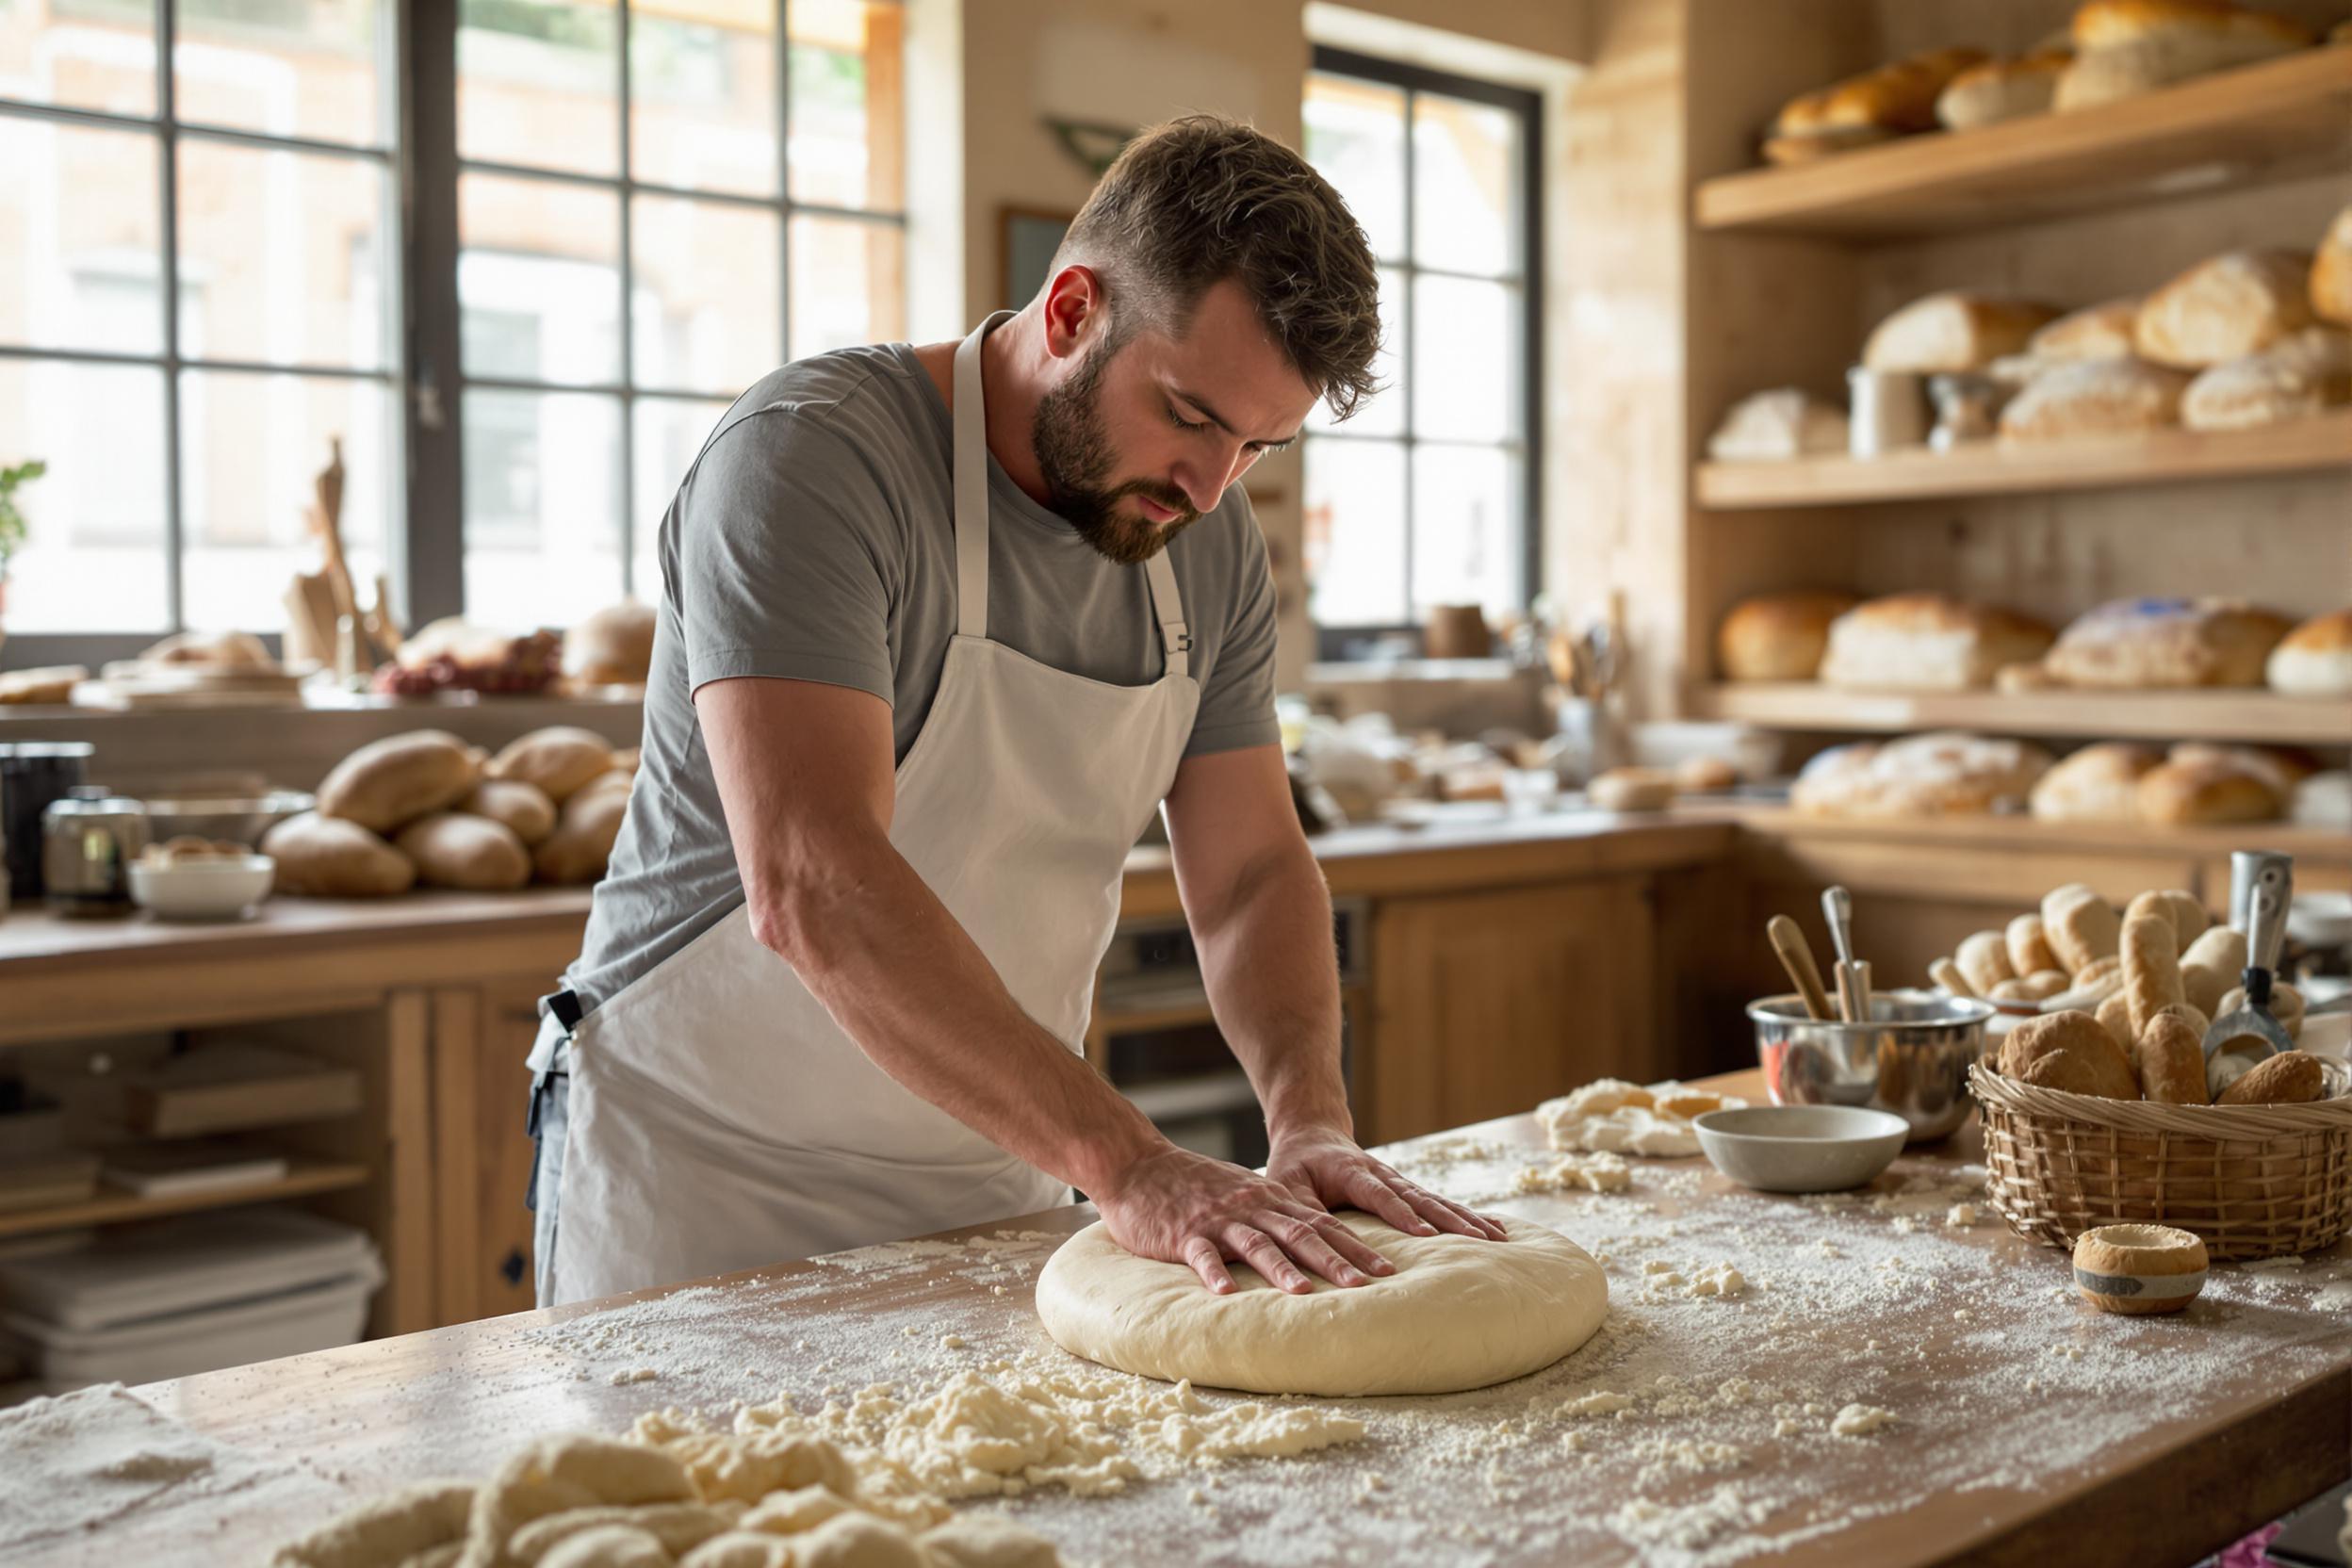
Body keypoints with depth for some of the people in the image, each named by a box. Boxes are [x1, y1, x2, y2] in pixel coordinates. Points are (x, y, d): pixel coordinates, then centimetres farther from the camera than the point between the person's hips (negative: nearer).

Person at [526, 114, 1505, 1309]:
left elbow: (1252, 871, 4)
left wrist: (1312, 1125, -14)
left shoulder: (1212, 544, 0)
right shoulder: (810, 459, -22)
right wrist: (1124, 1165, -36)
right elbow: (810, 884, -33)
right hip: (707, 1182, -5)